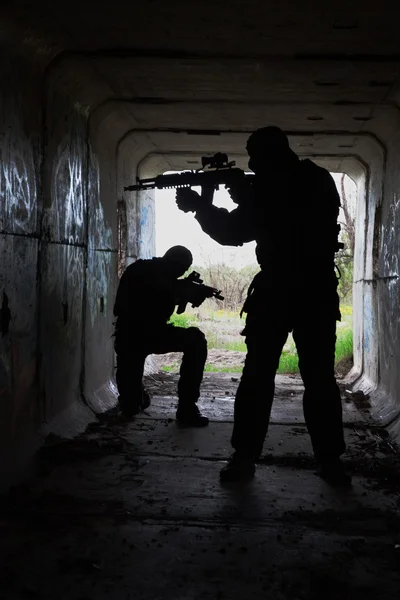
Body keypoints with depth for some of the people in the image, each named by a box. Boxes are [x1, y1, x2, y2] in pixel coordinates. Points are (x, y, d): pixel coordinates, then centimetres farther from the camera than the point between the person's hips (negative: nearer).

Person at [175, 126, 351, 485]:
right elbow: (233, 233, 10)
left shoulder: (316, 182, -6)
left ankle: (330, 458, 10)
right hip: (273, 291, 4)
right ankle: (244, 456, 3)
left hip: (315, 293, -4)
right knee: (257, 375, -1)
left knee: (319, 377, 0)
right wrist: (202, 206, -5)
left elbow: (304, 224, -23)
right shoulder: (266, 189, 10)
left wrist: (252, 201, -21)